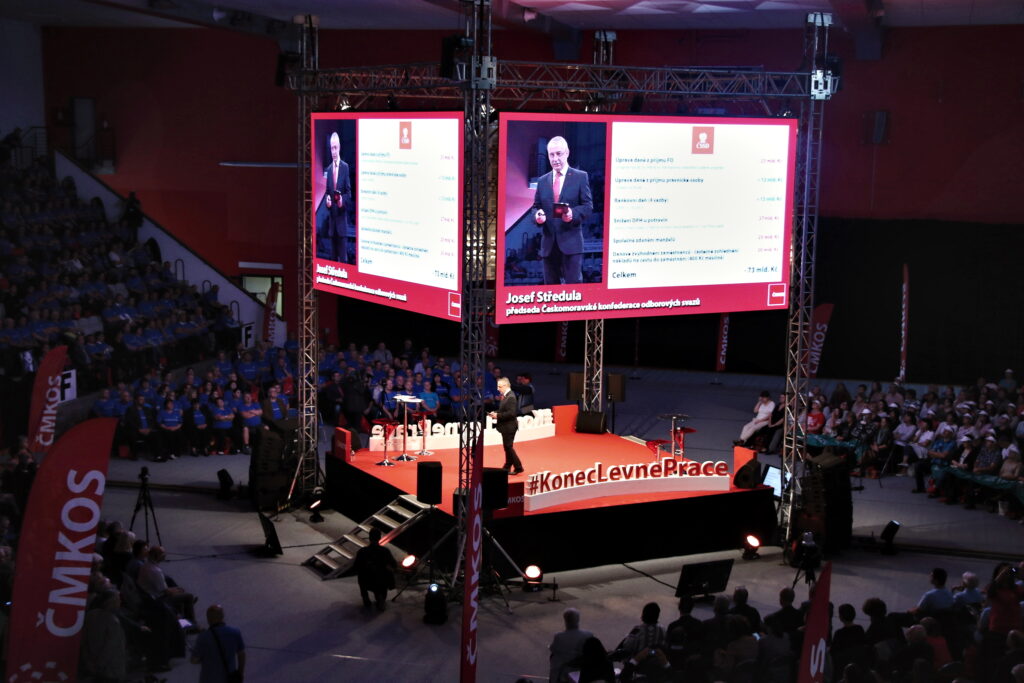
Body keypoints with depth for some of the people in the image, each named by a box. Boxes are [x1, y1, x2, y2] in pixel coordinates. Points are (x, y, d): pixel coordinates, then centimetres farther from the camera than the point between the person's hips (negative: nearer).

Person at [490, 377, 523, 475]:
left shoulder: (510, 397, -20)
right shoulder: (505, 396, 10)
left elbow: (511, 413, -26)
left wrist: (498, 415, -20)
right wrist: (496, 413, 2)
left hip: (509, 426, -10)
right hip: (506, 426, 10)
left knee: (508, 447, -5)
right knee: (507, 447, 15)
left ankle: (518, 467, 1)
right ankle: (507, 467, 23)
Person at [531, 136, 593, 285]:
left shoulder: (580, 177, 4)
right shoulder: (543, 181, 16)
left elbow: (588, 206, -1)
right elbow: (536, 206, 17)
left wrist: (573, 214, -21)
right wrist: (537, 215, -7)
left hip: (571, 241, -4)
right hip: (548, 243, 4)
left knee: (573, 283, -9)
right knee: (551, 284, 7)